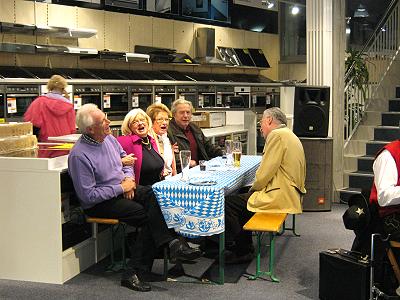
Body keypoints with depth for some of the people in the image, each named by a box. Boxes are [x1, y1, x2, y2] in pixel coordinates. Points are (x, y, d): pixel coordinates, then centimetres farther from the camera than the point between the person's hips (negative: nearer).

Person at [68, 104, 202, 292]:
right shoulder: (79, 155, -19)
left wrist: (128, 177, -1)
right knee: (148, 216, -25)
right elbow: (88, 196, -21)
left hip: (121, 189, 7)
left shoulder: (109, 138, 6)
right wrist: (120, 188, -16)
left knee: (153, 194, -21)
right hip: (99, 204, -7)